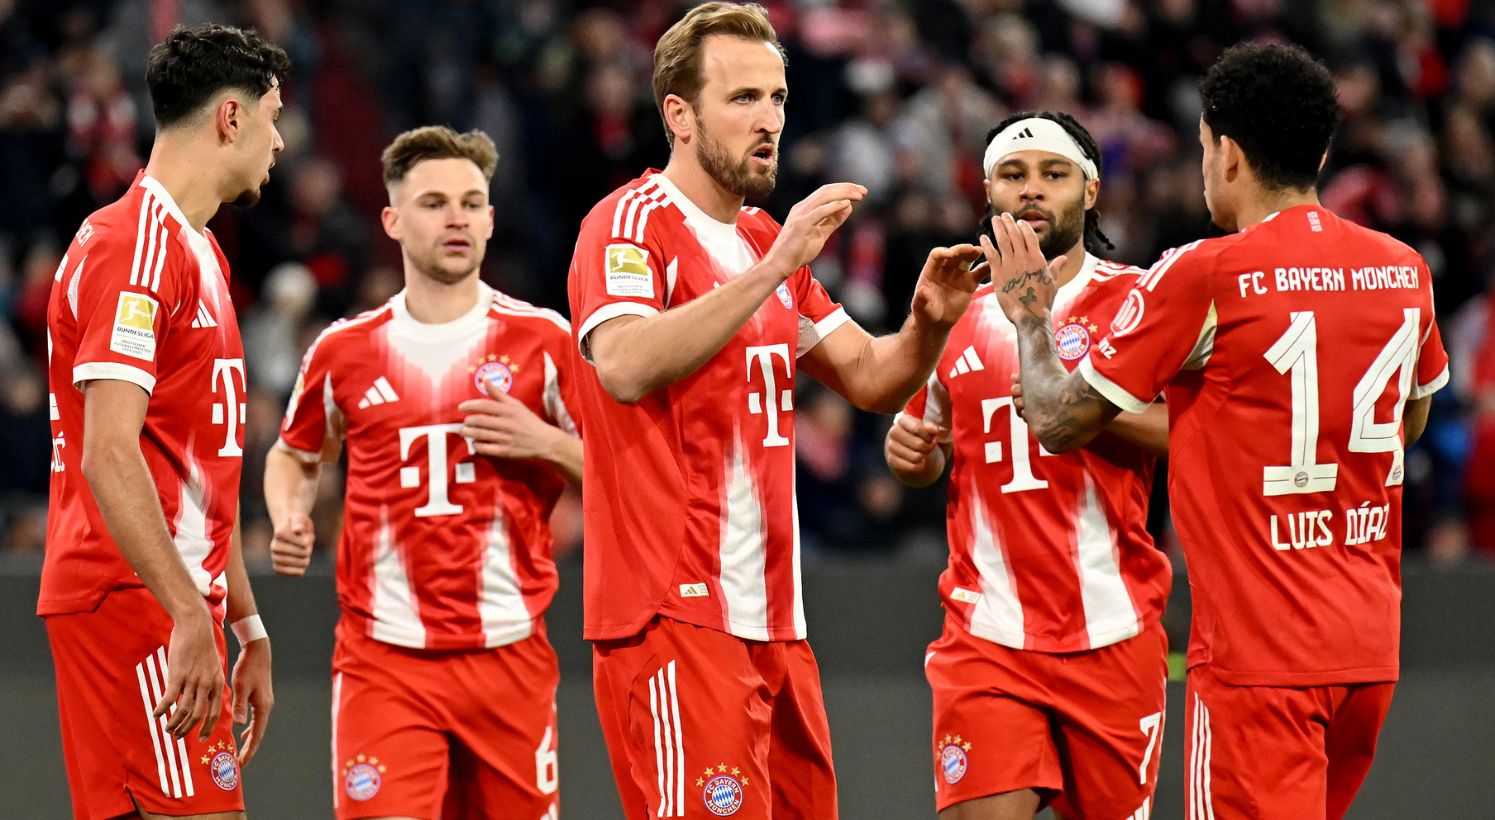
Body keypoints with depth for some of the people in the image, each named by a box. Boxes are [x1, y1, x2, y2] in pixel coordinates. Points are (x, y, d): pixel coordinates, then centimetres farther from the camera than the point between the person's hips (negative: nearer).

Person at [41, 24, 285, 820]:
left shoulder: (196, 250, 21)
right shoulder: (135, 245, -11)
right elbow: (108, 457, -20)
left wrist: (248, 627, 23)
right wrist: (192, 616, -25)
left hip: (167, 603, 10)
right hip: (138, 603, -10)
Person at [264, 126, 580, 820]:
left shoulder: (542, 341, 2)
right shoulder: (346, 351, 6)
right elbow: (294, 456, 23)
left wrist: (545, 443, -11)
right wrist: (288, 521, 3)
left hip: (509, 652, 0)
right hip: (383, 653, 0)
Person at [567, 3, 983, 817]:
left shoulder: (767, 239, 20)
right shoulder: (631, 223, -7)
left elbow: (868, 377, 21)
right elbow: (624, 366, -26)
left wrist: (927, 324, -1)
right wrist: (772, 269, -30)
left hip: (772, 619, 9)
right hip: (677, 619, -9)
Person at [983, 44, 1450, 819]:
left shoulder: (1201, 277, -12)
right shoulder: (1403, 270, 6)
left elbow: (1059, 422, -4)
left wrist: (1030, 314, 13)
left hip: (1257, 651, -7)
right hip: (1371, 645, 7)